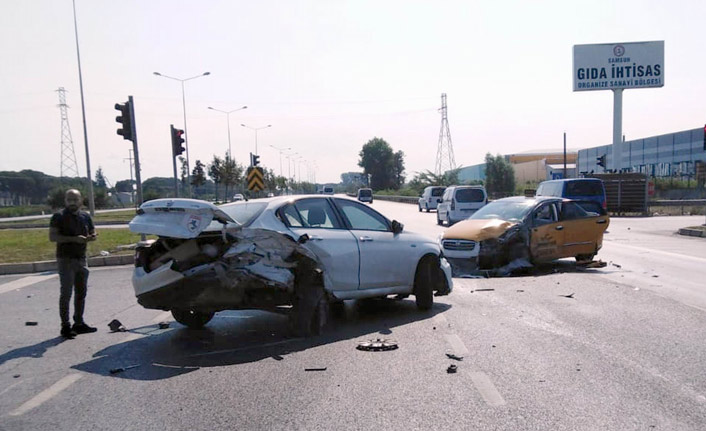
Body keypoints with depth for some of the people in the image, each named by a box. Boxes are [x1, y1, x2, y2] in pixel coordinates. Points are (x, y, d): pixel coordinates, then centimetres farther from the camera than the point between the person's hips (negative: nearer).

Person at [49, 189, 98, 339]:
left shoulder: (85, 216, 11)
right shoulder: (59, 217, -5)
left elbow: (93, 234, 18)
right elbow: (52, 237, -13)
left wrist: (90, 237, -6)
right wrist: (73, 239, -23)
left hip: (81, 259, 6)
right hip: (65, 259, -6)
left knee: (81, 292, 10)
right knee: (66, 293, -7)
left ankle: (79, 323, 21)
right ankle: (65, 326, -2)